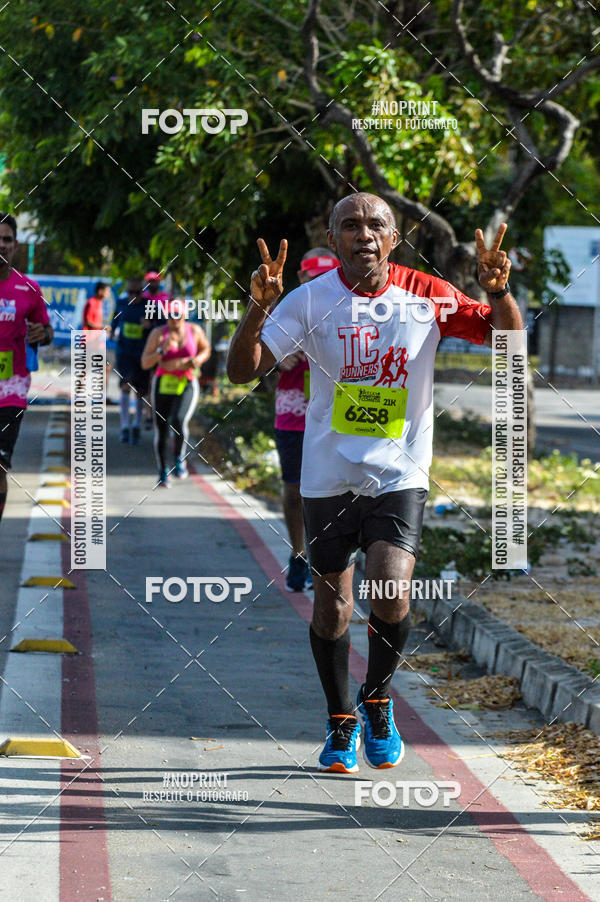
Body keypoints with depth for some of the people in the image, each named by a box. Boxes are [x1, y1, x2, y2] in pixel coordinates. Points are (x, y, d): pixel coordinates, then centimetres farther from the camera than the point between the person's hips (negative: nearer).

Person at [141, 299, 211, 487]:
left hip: (187, 385, -1)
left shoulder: (195, 330, 2)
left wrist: (196, 361, -1)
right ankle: (163, 471, 21)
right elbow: (145, 363, -7)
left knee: (178, 422, -24)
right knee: (161, 431, 2)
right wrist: (162, 350, -21)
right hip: (163, 385, 1)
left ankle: (179, 458, 2)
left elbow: (206, 350, 20)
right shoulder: (158, 333, -3)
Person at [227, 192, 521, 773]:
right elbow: (241, 370, -8)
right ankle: (341, 722, 29)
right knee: (331, 608, 7)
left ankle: (377, 700, 12)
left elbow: (507, 340, -1)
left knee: (391, 598, -16)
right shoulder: (310, 301, -5)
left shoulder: (427, 296, -4)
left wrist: (498, 292, -22)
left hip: (399, 475, -1)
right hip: (328, 477, 1)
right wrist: (259, 308, -25)